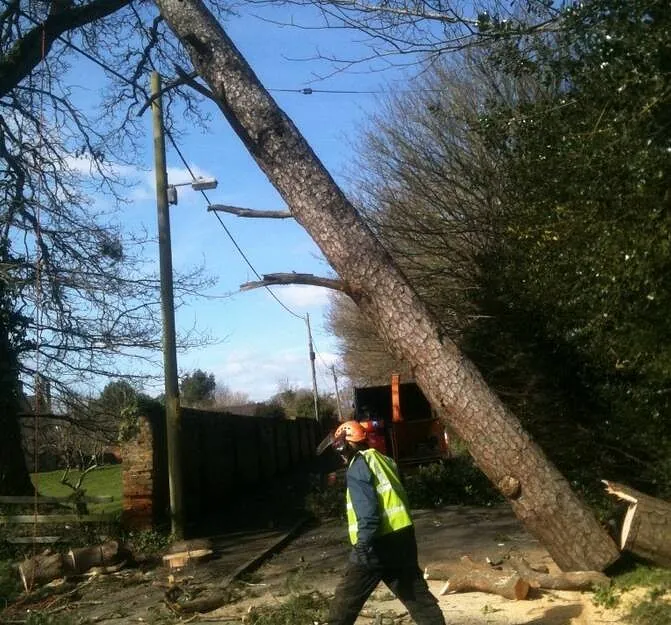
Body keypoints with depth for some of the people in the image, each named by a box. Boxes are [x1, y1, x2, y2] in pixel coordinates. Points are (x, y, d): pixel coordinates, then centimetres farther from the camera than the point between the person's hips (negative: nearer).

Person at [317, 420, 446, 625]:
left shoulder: (358, 467, -8)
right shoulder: (381, 459, 17)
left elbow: (367, 512, -20)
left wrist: (364, 546, -23)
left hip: (378, 544, -8)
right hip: (402, 537, 8)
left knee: (344, 603, 3)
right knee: (418, 596, 12)